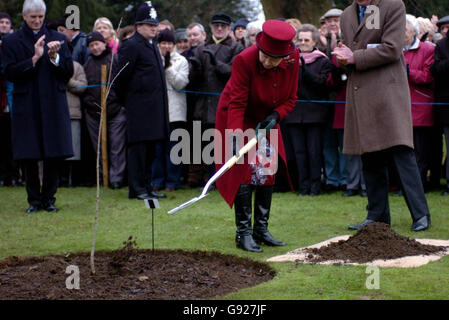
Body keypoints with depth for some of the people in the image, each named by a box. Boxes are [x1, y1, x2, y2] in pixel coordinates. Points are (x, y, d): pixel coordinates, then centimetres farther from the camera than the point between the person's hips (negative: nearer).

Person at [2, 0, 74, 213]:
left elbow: (69, 72, 6)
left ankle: (48, 198, 12)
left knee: (54, 155, 1)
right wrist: (34, 58, -14)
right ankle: (34, 199, 12)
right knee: (29, 157, 2)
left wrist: (54, 57, -12)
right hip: (27, 106, -1)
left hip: (53, 105, 1)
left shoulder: (57, 38, 9)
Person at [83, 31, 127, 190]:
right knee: (98, 147, 7)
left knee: (117, 147, -7)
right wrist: (88, 101, 8)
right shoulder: (88, 64, 15)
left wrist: (122, 102, -9)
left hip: (116, 111, -4)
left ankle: (116, 178, -6)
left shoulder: (115, 59, 1)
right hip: (93, 112, 4)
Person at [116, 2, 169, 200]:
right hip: (139, 107, -9)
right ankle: (137, 189, -2)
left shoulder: (152, 45, 18)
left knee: (149, 148, 12)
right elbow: (122, 76, -11)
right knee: (138, 147, -6)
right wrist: (127, 100, -3)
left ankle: (146, 186, 19)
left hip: (154, 107, 9)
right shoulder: (131, 45, -10)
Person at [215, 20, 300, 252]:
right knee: (244, 171, -12)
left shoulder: (293, 59, -17)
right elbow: (237, 103, -29)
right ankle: (243, 233, -8)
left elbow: (290, 98, -6)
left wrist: (276, 115, -24)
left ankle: (261, 229, 13)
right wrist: (235, 135, -38)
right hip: (240, 119, -5)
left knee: (268, 172, 4)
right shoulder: (245, 60, -31)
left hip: (266, 119, 5)